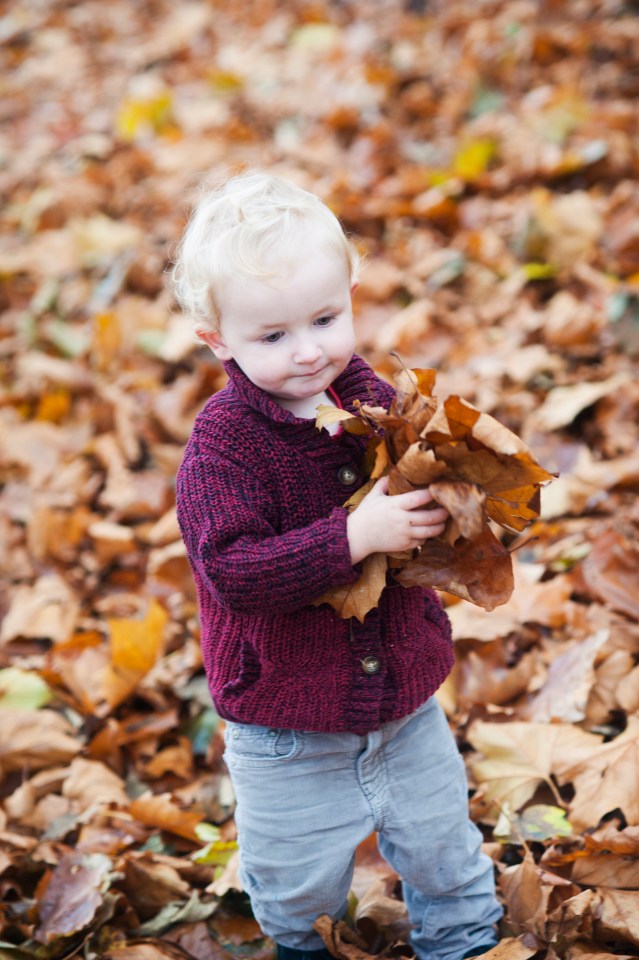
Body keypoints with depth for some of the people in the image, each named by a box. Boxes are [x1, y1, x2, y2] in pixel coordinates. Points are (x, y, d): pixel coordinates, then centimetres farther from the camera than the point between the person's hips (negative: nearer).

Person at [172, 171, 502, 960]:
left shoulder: (372, 400, -6)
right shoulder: (222, 443, -23)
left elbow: (421, 495, 9)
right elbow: (231, 570, -33)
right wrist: (356, 534, -39)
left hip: (403, 696, 4)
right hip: (287, 731, -4)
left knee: (443, 847, 21)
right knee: (300, 873, 18)